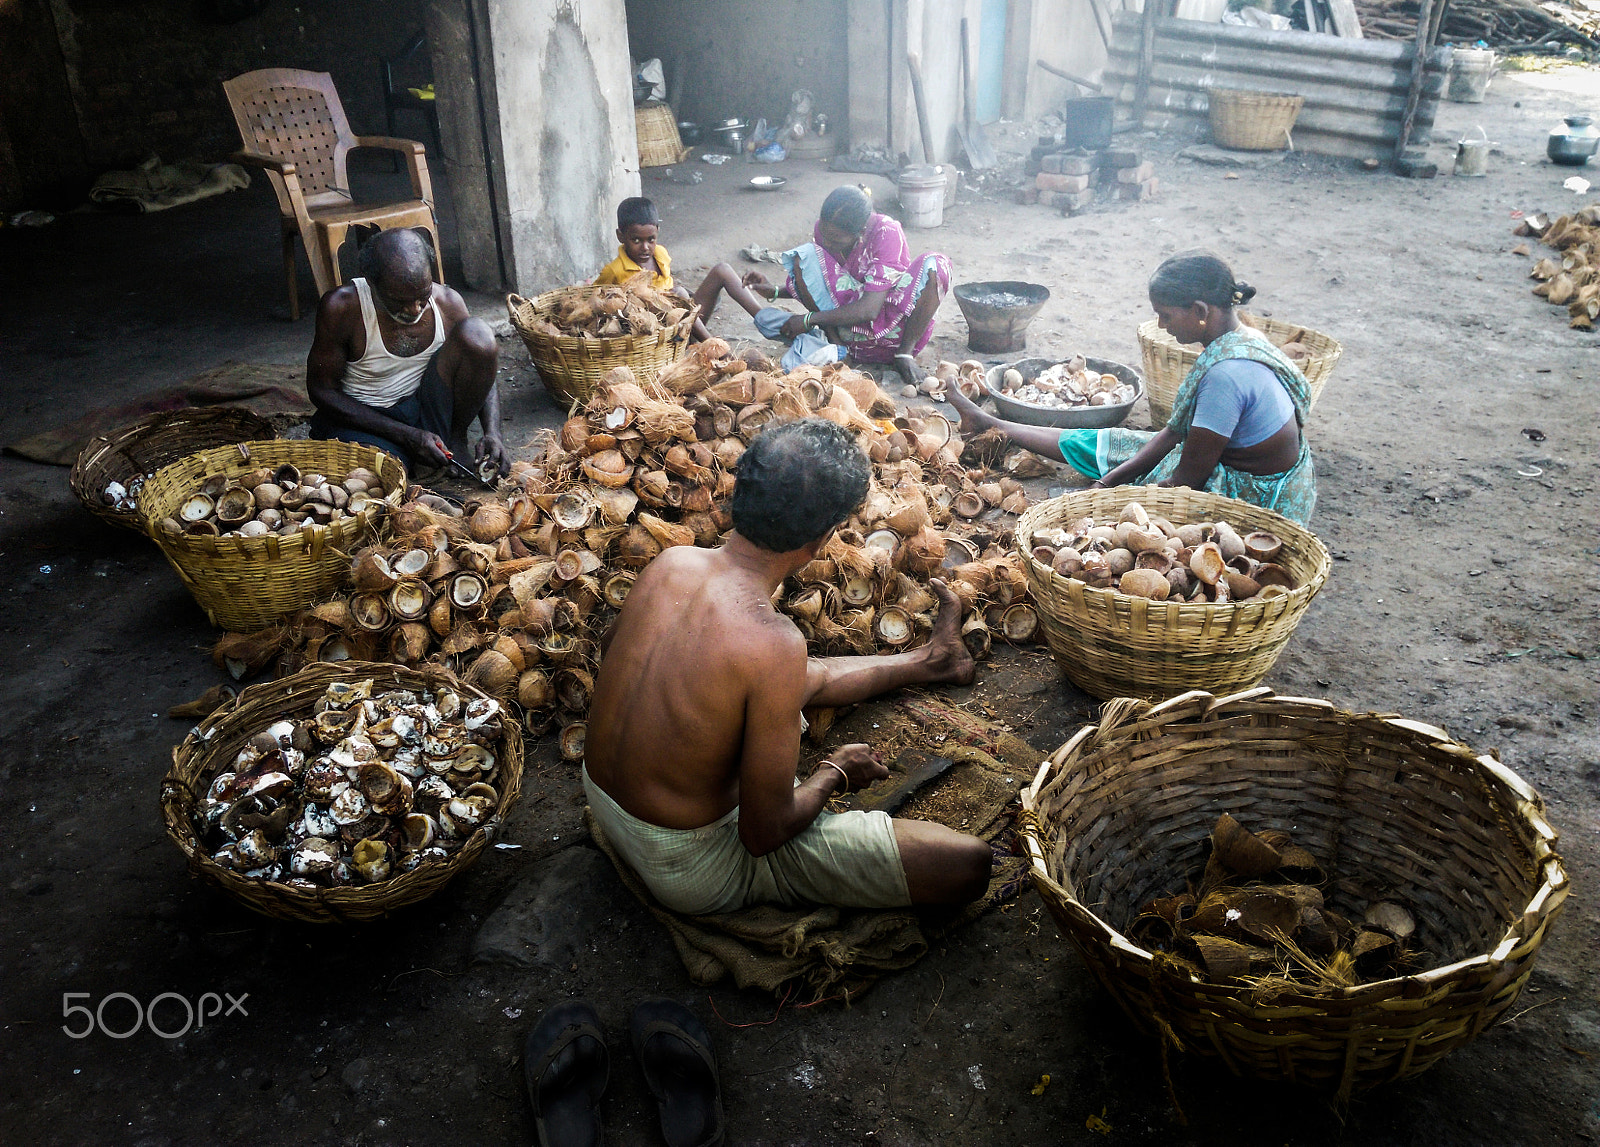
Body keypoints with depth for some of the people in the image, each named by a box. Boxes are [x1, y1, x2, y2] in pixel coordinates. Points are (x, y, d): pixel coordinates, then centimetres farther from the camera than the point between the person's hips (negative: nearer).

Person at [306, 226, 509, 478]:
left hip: (426, 410, 4)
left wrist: (492, 434, -17)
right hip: (360, 418, -4)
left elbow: (482, 371, 4)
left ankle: (455, 439, -2)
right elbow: (321, 390, -11)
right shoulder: (341, 307, -18)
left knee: (477, 334, -19)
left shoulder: (448, 303, -9)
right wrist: (408, 436, -20)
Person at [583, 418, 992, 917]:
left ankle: (927, 659, 47)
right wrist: (834, 773, -3)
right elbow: (764, 834, -25)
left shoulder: (669, 562, -12)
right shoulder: (774, 646, -33)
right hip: (693, 869, -8)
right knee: (968, 864, -9)